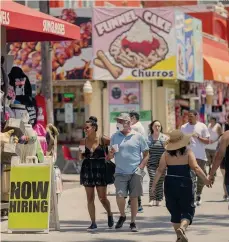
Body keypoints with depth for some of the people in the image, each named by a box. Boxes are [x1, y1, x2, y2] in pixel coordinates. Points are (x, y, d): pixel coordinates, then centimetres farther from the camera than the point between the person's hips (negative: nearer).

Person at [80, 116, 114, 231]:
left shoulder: (102, 140, -6)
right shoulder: (83, 142, 3)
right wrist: (81, 153, -10)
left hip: (100, 170, -3)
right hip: (87, 170, 3)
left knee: (102, 198, 0)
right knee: (90, 198, 2)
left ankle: (110, 215, 29)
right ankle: (93, 223, 9)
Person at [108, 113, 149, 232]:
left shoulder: (138, 137, 0)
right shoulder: (115, 137, 8)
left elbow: (146, 155, 2)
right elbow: (110, 156, 12)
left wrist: (140, 167, -9)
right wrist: (111, 153, -12)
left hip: (135, 173, -1)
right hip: (120, 172, 1)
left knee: (134, 197, 2)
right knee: (120, 195, -12)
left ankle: (133, 222, 14)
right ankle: (122, 215, 15)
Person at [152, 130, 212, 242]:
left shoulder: (166, 154, 0)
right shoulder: (188, 153, -5)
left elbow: (160, 170, -4)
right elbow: (196, 168, -13)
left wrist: (154, 185, -1)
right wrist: (206, 180, -8)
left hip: (170, 184, 2)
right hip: (185, 184, -2)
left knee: (175, 211, 15)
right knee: (187, 210, 6)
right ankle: (182, 227, -23)